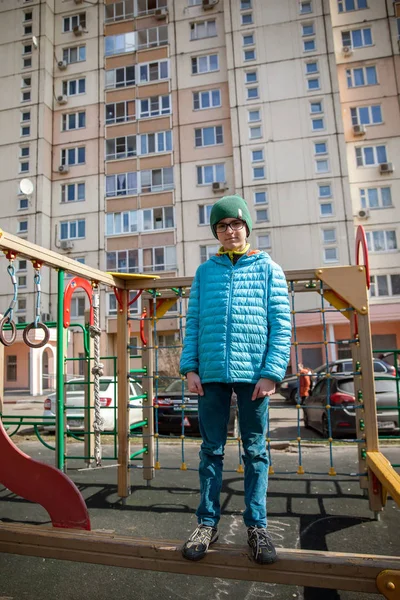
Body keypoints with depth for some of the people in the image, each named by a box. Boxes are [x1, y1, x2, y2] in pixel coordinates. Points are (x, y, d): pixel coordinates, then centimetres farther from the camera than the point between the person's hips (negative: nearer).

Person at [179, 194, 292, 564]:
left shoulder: (268, 268, 5)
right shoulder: (205, 272, 11)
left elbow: (281, 324, 0)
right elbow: (193, 323, 9)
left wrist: (272, 372, -8)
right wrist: (190, 367, 0)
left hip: (253, 372, -1)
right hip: (212, 373, 2)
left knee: (255, 450, 9)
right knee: (212, 450, 10)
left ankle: (257, 526, 22)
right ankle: (208, 523, 23)